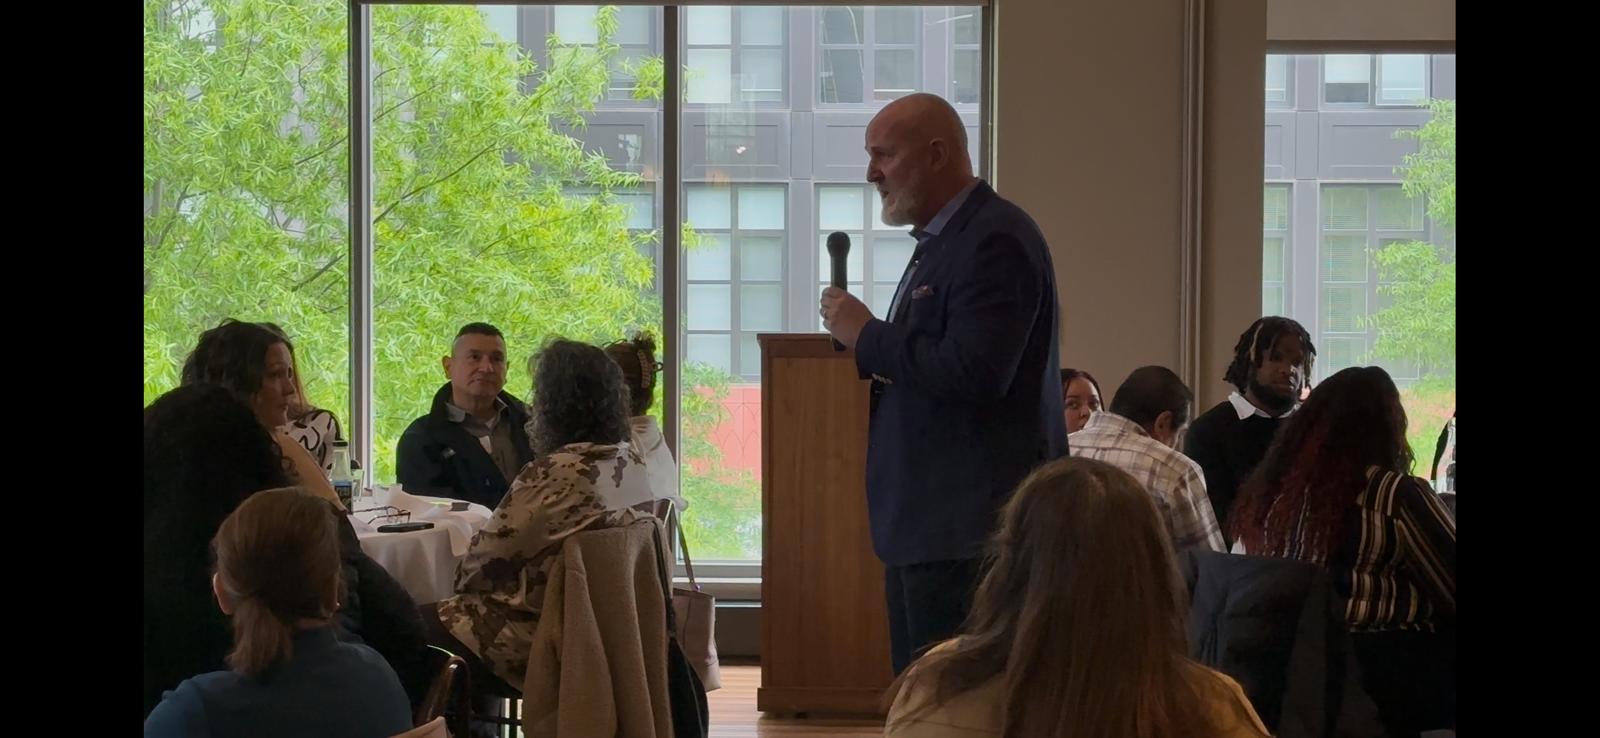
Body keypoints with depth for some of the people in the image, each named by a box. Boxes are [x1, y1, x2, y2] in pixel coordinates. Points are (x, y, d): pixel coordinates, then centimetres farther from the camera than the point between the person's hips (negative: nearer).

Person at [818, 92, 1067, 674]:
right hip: (925, 524, 11)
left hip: (969, 529, -11)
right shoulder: (940, 241, 19)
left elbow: (974, 372, -24)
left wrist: (867, 335, -14)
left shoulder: (995, 240, -14)